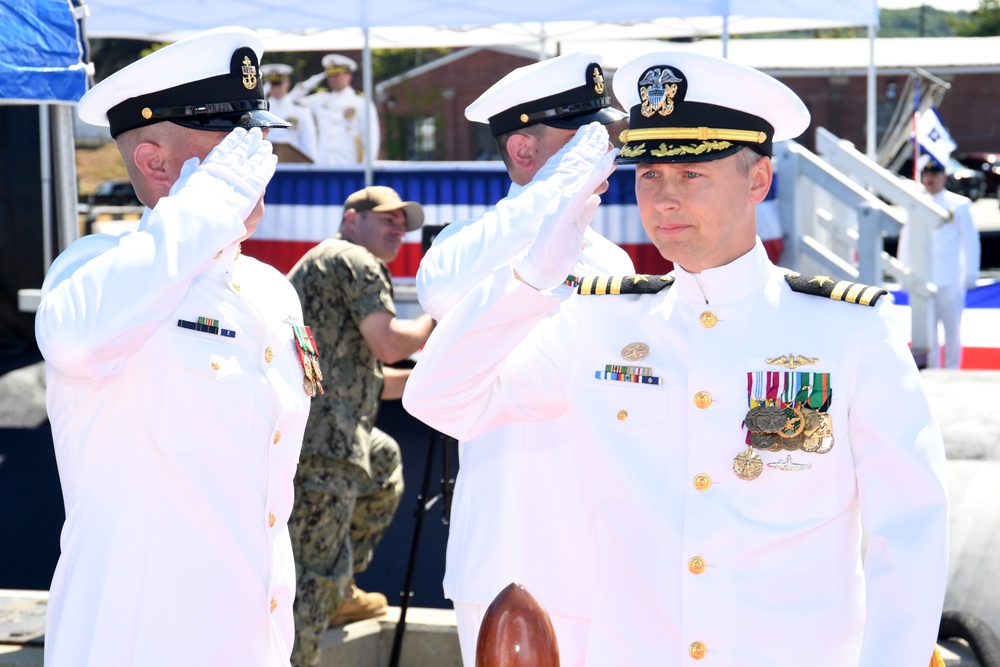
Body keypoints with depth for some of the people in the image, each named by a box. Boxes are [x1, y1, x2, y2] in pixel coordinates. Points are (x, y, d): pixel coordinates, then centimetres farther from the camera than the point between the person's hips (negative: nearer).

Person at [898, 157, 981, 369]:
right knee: (926, 331, 4)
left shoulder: (960, 205, 3)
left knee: (952, 329, 2)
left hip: (950, 280, -2)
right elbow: (906, 241, 12)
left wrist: (970, 274, -1)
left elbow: (970, 241, 3)